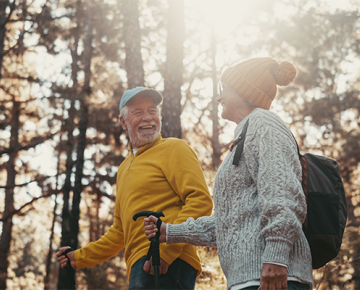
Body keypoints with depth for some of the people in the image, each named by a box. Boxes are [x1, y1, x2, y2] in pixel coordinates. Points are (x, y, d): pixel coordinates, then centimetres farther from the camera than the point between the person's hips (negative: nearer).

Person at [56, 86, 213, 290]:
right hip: (140, 267, 8)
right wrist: (80, 258, 31)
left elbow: (201, 200, -11)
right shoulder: (124, 169, 29)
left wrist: (167, 248, -20)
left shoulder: (174, 149, 3)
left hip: (167, 265, -8)